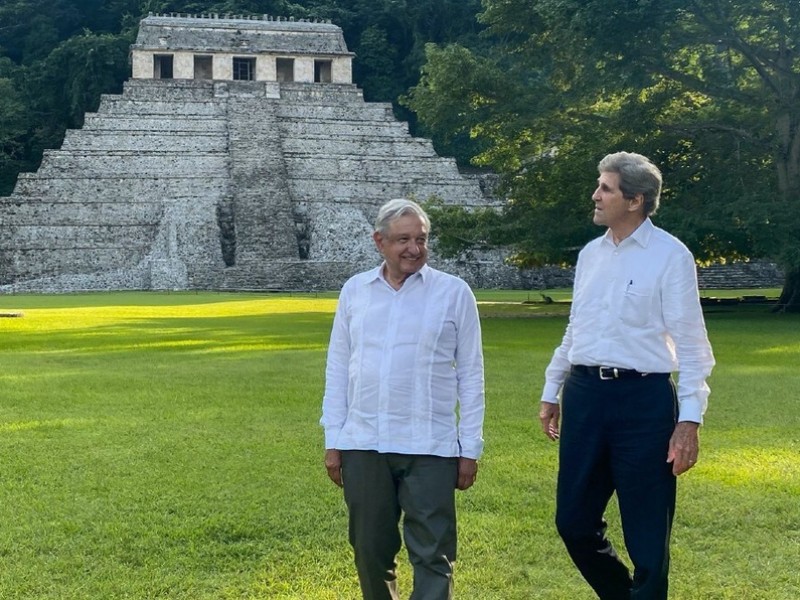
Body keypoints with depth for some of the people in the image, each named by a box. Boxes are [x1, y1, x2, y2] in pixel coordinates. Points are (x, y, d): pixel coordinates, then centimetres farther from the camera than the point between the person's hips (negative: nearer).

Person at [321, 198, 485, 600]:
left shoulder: (454, 292, -1)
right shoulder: (354, 291, 6)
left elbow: (470, 374, 1)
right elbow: (337, 368, 9)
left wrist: (470, 448, -2)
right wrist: (332, 440, 5)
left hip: (429, 447, -3)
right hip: (363, 445, 3)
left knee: (432, 555, -1)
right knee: (371, 552, 13)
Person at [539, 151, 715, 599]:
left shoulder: (670, 256, -7)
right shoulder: (591, 254, 12)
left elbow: (690, 344, -9)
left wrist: (689, 421, -15)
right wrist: (551, 392, 21)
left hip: (643, 399, -6)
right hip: (584, 394, 6)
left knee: (647, 537, 3)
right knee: (574, 522, 11)